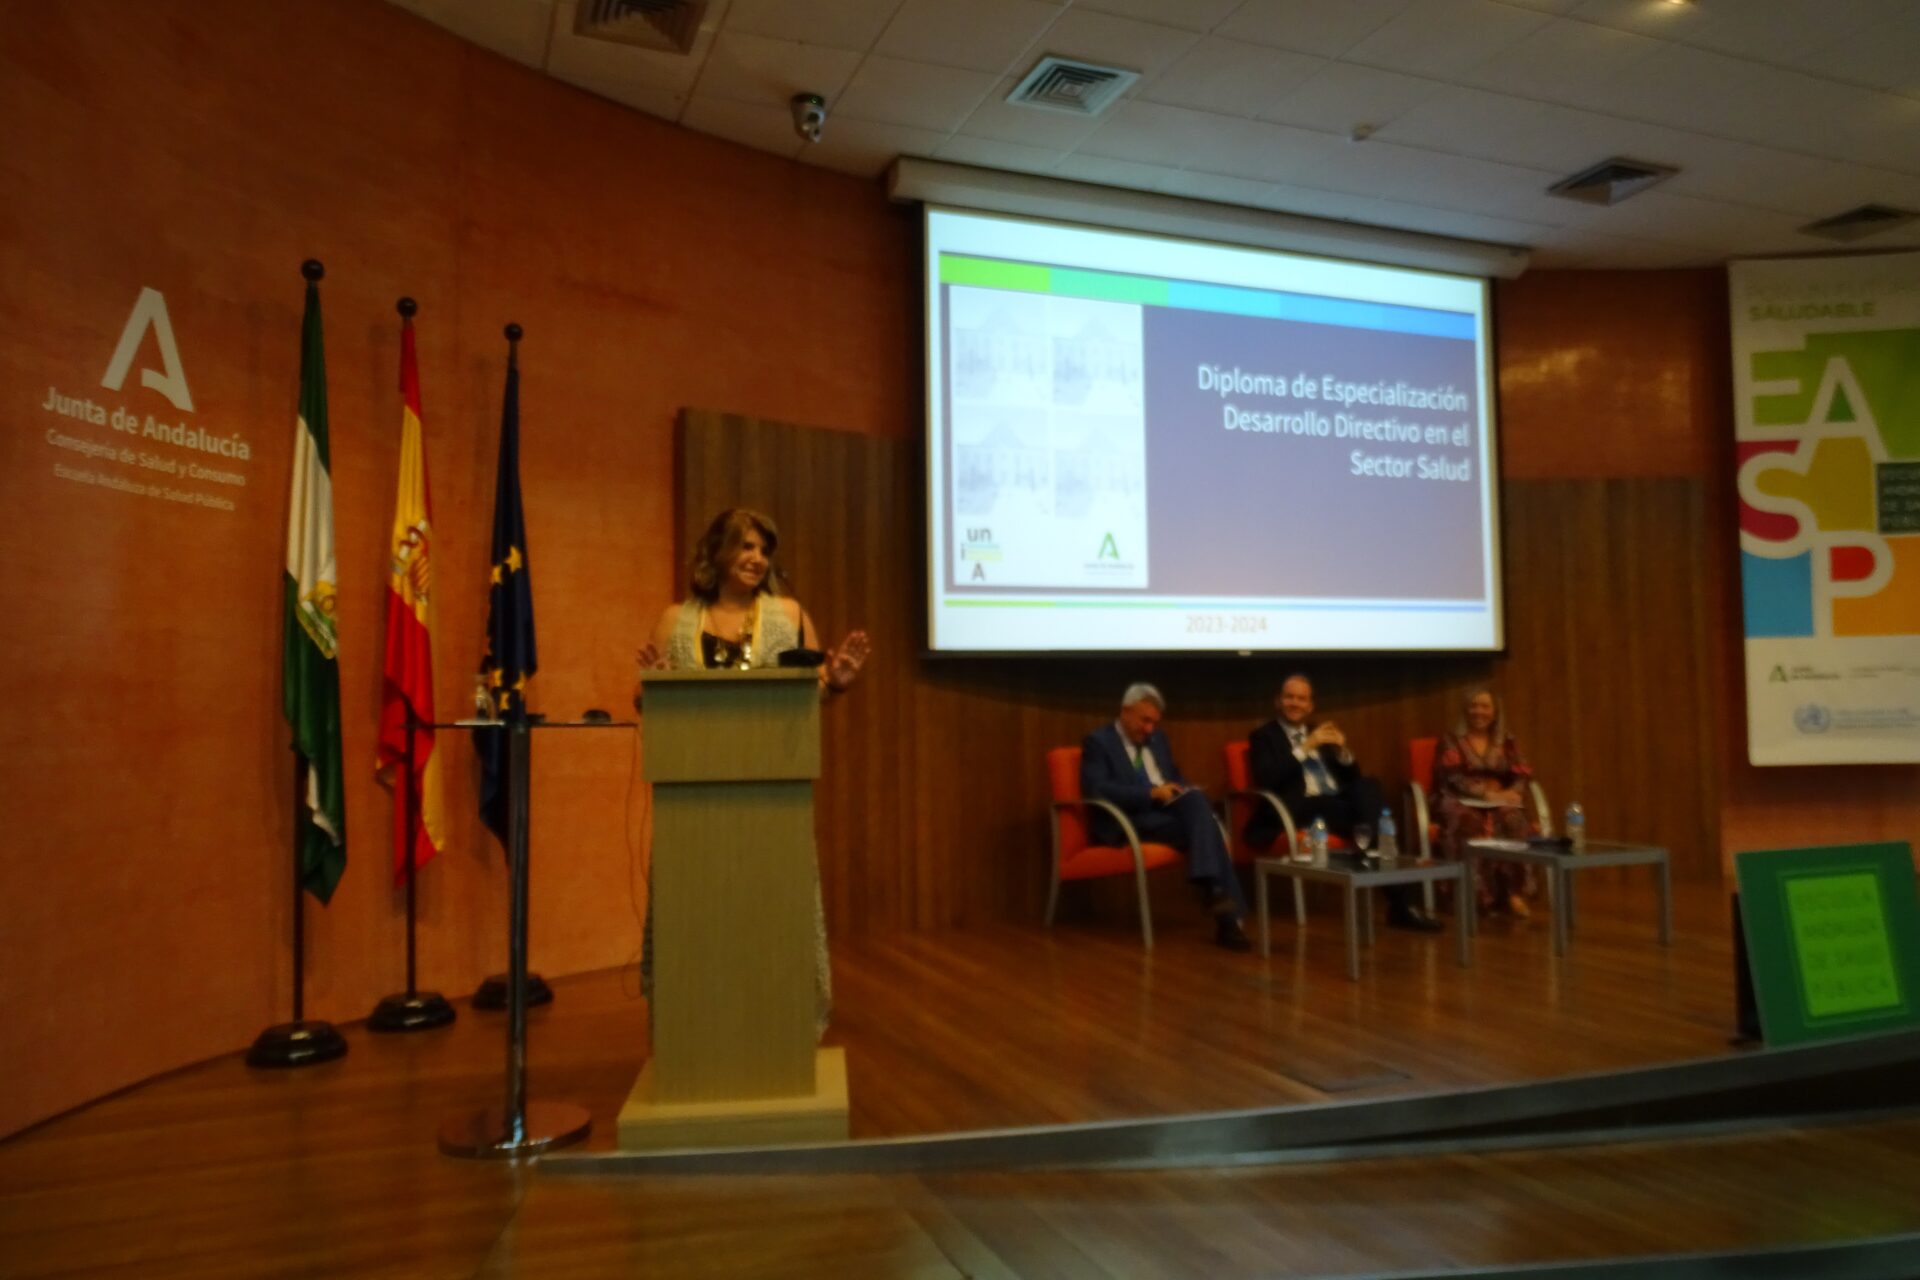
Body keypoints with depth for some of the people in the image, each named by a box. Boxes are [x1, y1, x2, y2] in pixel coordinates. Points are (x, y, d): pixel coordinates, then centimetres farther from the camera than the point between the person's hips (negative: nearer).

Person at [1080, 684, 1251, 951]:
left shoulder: (1157, 738, 22)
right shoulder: (1098, 741, -1)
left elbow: (1176, 777, 27)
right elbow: (1095, 789, -15)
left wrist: (1181, 791, 0)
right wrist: (1151, 793, -21)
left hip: (1168, 810, 6)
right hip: (1128, 820, -6)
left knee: (1196, 799, -29)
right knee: (1204, 829, -27)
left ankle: (1212, 888, -34)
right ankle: (1228, 913, -29)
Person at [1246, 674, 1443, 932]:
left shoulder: (1320, 734, 28)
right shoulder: (1263, 737, 11)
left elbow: (1353, 778, 21)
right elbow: (1266, 780, -10)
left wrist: (1343, 751, 0)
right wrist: (1305, 747, -13)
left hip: (1340, 804, 5)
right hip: (1301, 809, -5)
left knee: (1368, 786, -31)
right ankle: (1400, 901, -36)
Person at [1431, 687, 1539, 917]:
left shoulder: (1506, 742, 19)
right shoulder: (1450, 742, 8)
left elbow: (1521, 776, 8)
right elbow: (1452, 778, -7)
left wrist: (1512, 792, -15)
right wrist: (1486, 793, -21)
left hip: (1500, 803, 3)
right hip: (1462, 803, -2)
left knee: (1515, 821, -33)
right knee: (1473, 824, -38)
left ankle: (1515, 893, -35)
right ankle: (1480, 895, -36)